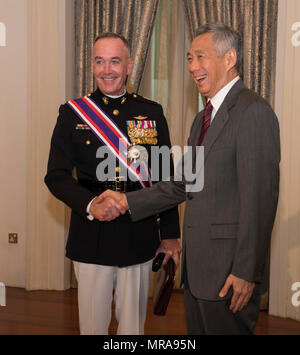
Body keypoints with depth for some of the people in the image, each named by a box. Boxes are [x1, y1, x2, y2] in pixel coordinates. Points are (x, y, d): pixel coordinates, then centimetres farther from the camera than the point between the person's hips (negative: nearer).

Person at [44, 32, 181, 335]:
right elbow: (56, 175, -1)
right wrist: (90, 204, -19)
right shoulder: (73, 112, 1)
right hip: (91, 238, -1)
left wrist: (170, 234, 7)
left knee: (133, 324, 13)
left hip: (139, 238, 1)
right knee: (92, 324, 10)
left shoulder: (152, 113, 5)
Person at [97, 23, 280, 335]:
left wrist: (247, 272, -21)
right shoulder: (203, 119, 16)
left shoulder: (254, 112, -15)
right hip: (196, 265, 9)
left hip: (228, 271, -9)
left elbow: (260, 198, -20)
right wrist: (127, 201, 8)